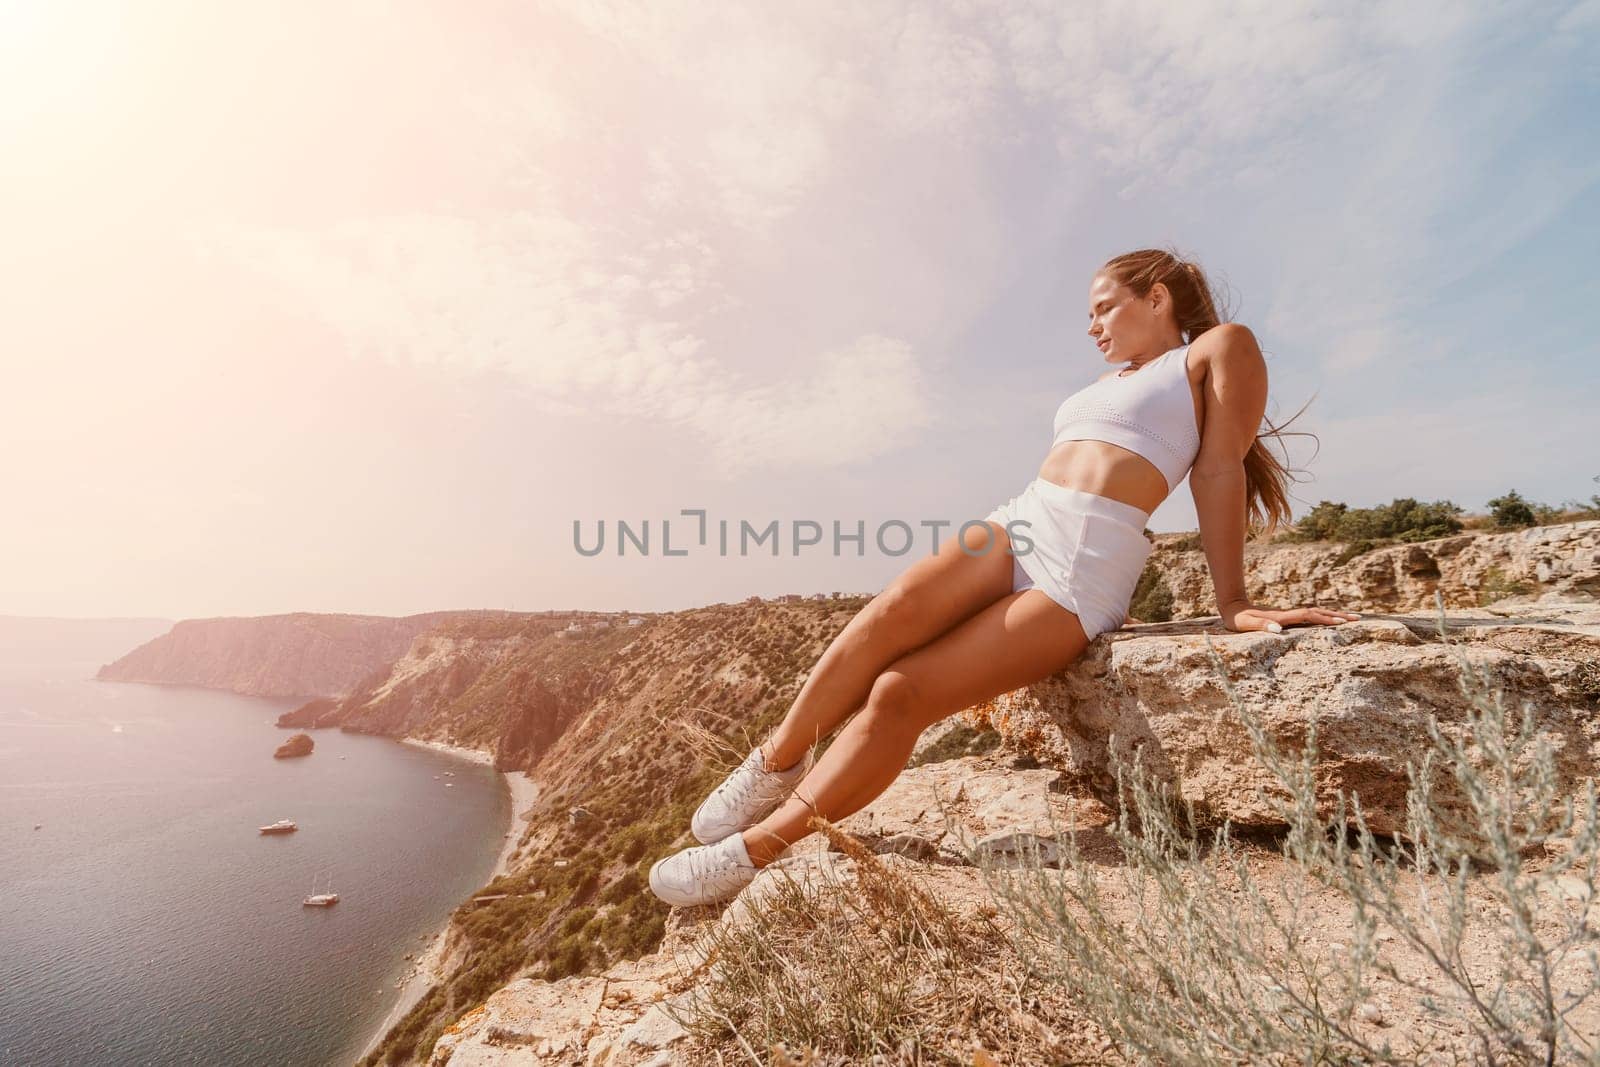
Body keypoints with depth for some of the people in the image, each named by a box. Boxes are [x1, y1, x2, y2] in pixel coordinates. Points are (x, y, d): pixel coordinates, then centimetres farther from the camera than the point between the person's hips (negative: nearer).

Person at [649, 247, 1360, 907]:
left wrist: (1233, 604, -3)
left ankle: (756, 849, -10)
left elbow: (1220, 470, 1)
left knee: (901, 693, -20)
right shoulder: (1108, 383, 31)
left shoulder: (1221, 348, 12)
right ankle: (780, 759, -12)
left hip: (1086, 576, -5)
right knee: (895, 609, -27)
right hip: (1015, 525, 6)